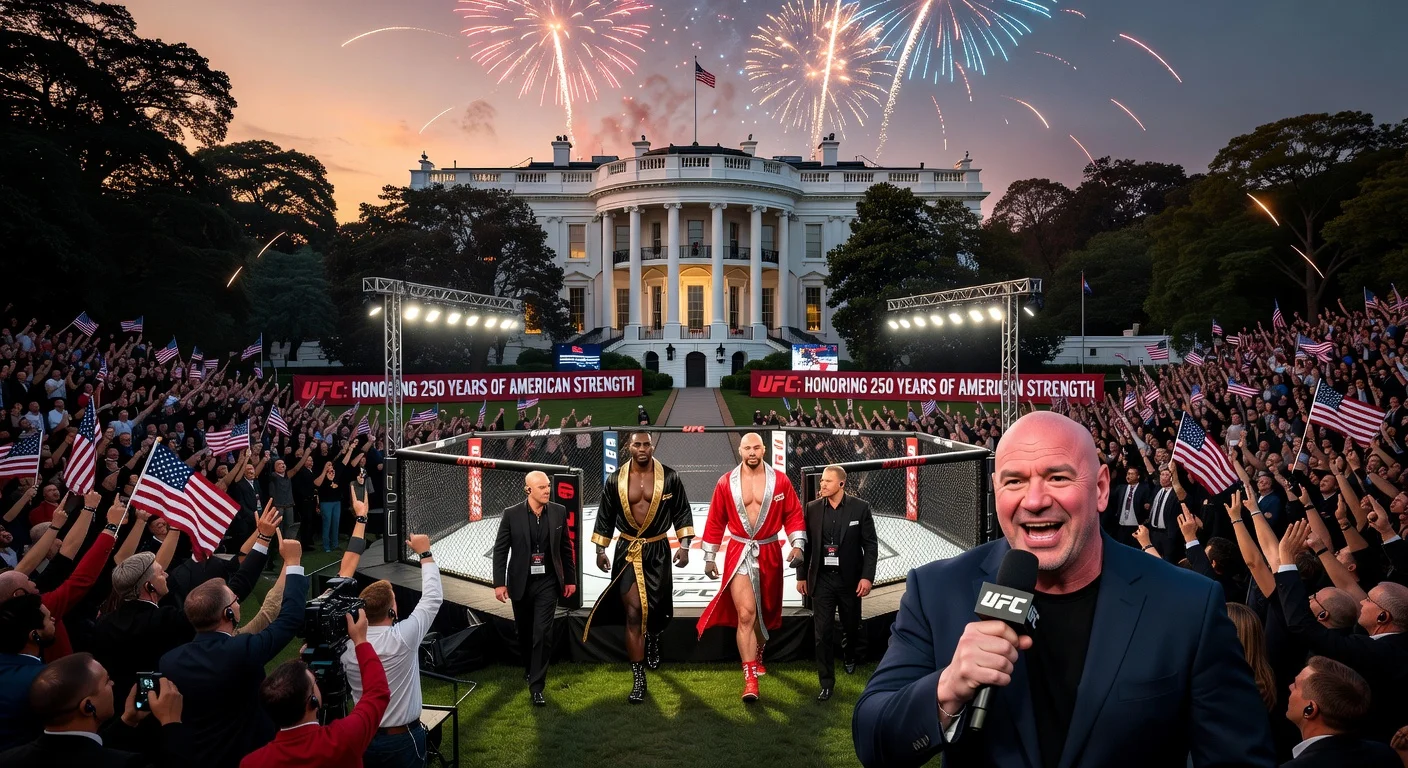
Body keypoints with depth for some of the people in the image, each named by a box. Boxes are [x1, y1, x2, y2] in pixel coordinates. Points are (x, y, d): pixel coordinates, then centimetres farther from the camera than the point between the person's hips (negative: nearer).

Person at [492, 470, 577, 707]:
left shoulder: (559, 512, -3)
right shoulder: (511, 514, -8)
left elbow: (566, 548, 5)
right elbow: (500, 550, -4)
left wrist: (570, 579, 7)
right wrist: (499, 583, -8)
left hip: (547, 582, 0)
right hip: (521, 582, 0)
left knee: (542, 633, -7)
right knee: (524, 632, 15)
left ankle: (536, 686, 0)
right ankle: (530, 669, 41)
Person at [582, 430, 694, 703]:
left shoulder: (669, 477, -4)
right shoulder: (615, 480, -2)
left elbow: (682, 512, 3)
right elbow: (605, 517, 6)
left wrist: (684, 545, -5)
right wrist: (600, 550, 4)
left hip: (658, 551, 1)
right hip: (627, 551, 0)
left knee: (655, 609, 11)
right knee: (633, 614, -5)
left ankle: (653, 638, 49)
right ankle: (638, 679, 1)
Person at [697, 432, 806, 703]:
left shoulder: (780, 481, -3)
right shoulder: (726, 483, -3)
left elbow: (794, 514, 4)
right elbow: (715, 522, 4)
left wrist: (797, 544, -7)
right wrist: (709, 557, 6)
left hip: (770, 553, 2)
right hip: (739, 553, -2)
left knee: (765, 611, 16)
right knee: (745, 613, -13)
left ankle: (757, 656, 43)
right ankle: (750, 676, -9)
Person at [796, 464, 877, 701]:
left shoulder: (860, 507, -7)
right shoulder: (812, 508, -2)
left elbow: (870, 544, -5)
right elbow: (805, 544, 5)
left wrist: (867, 577, -12)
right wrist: (801, 576, 5)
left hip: (850, 578, 0)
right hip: (821, 578, 1)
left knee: (851, 626, 17)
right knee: (822, 632, -1)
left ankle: (850, 656, 49)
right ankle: (826, 682, 9)